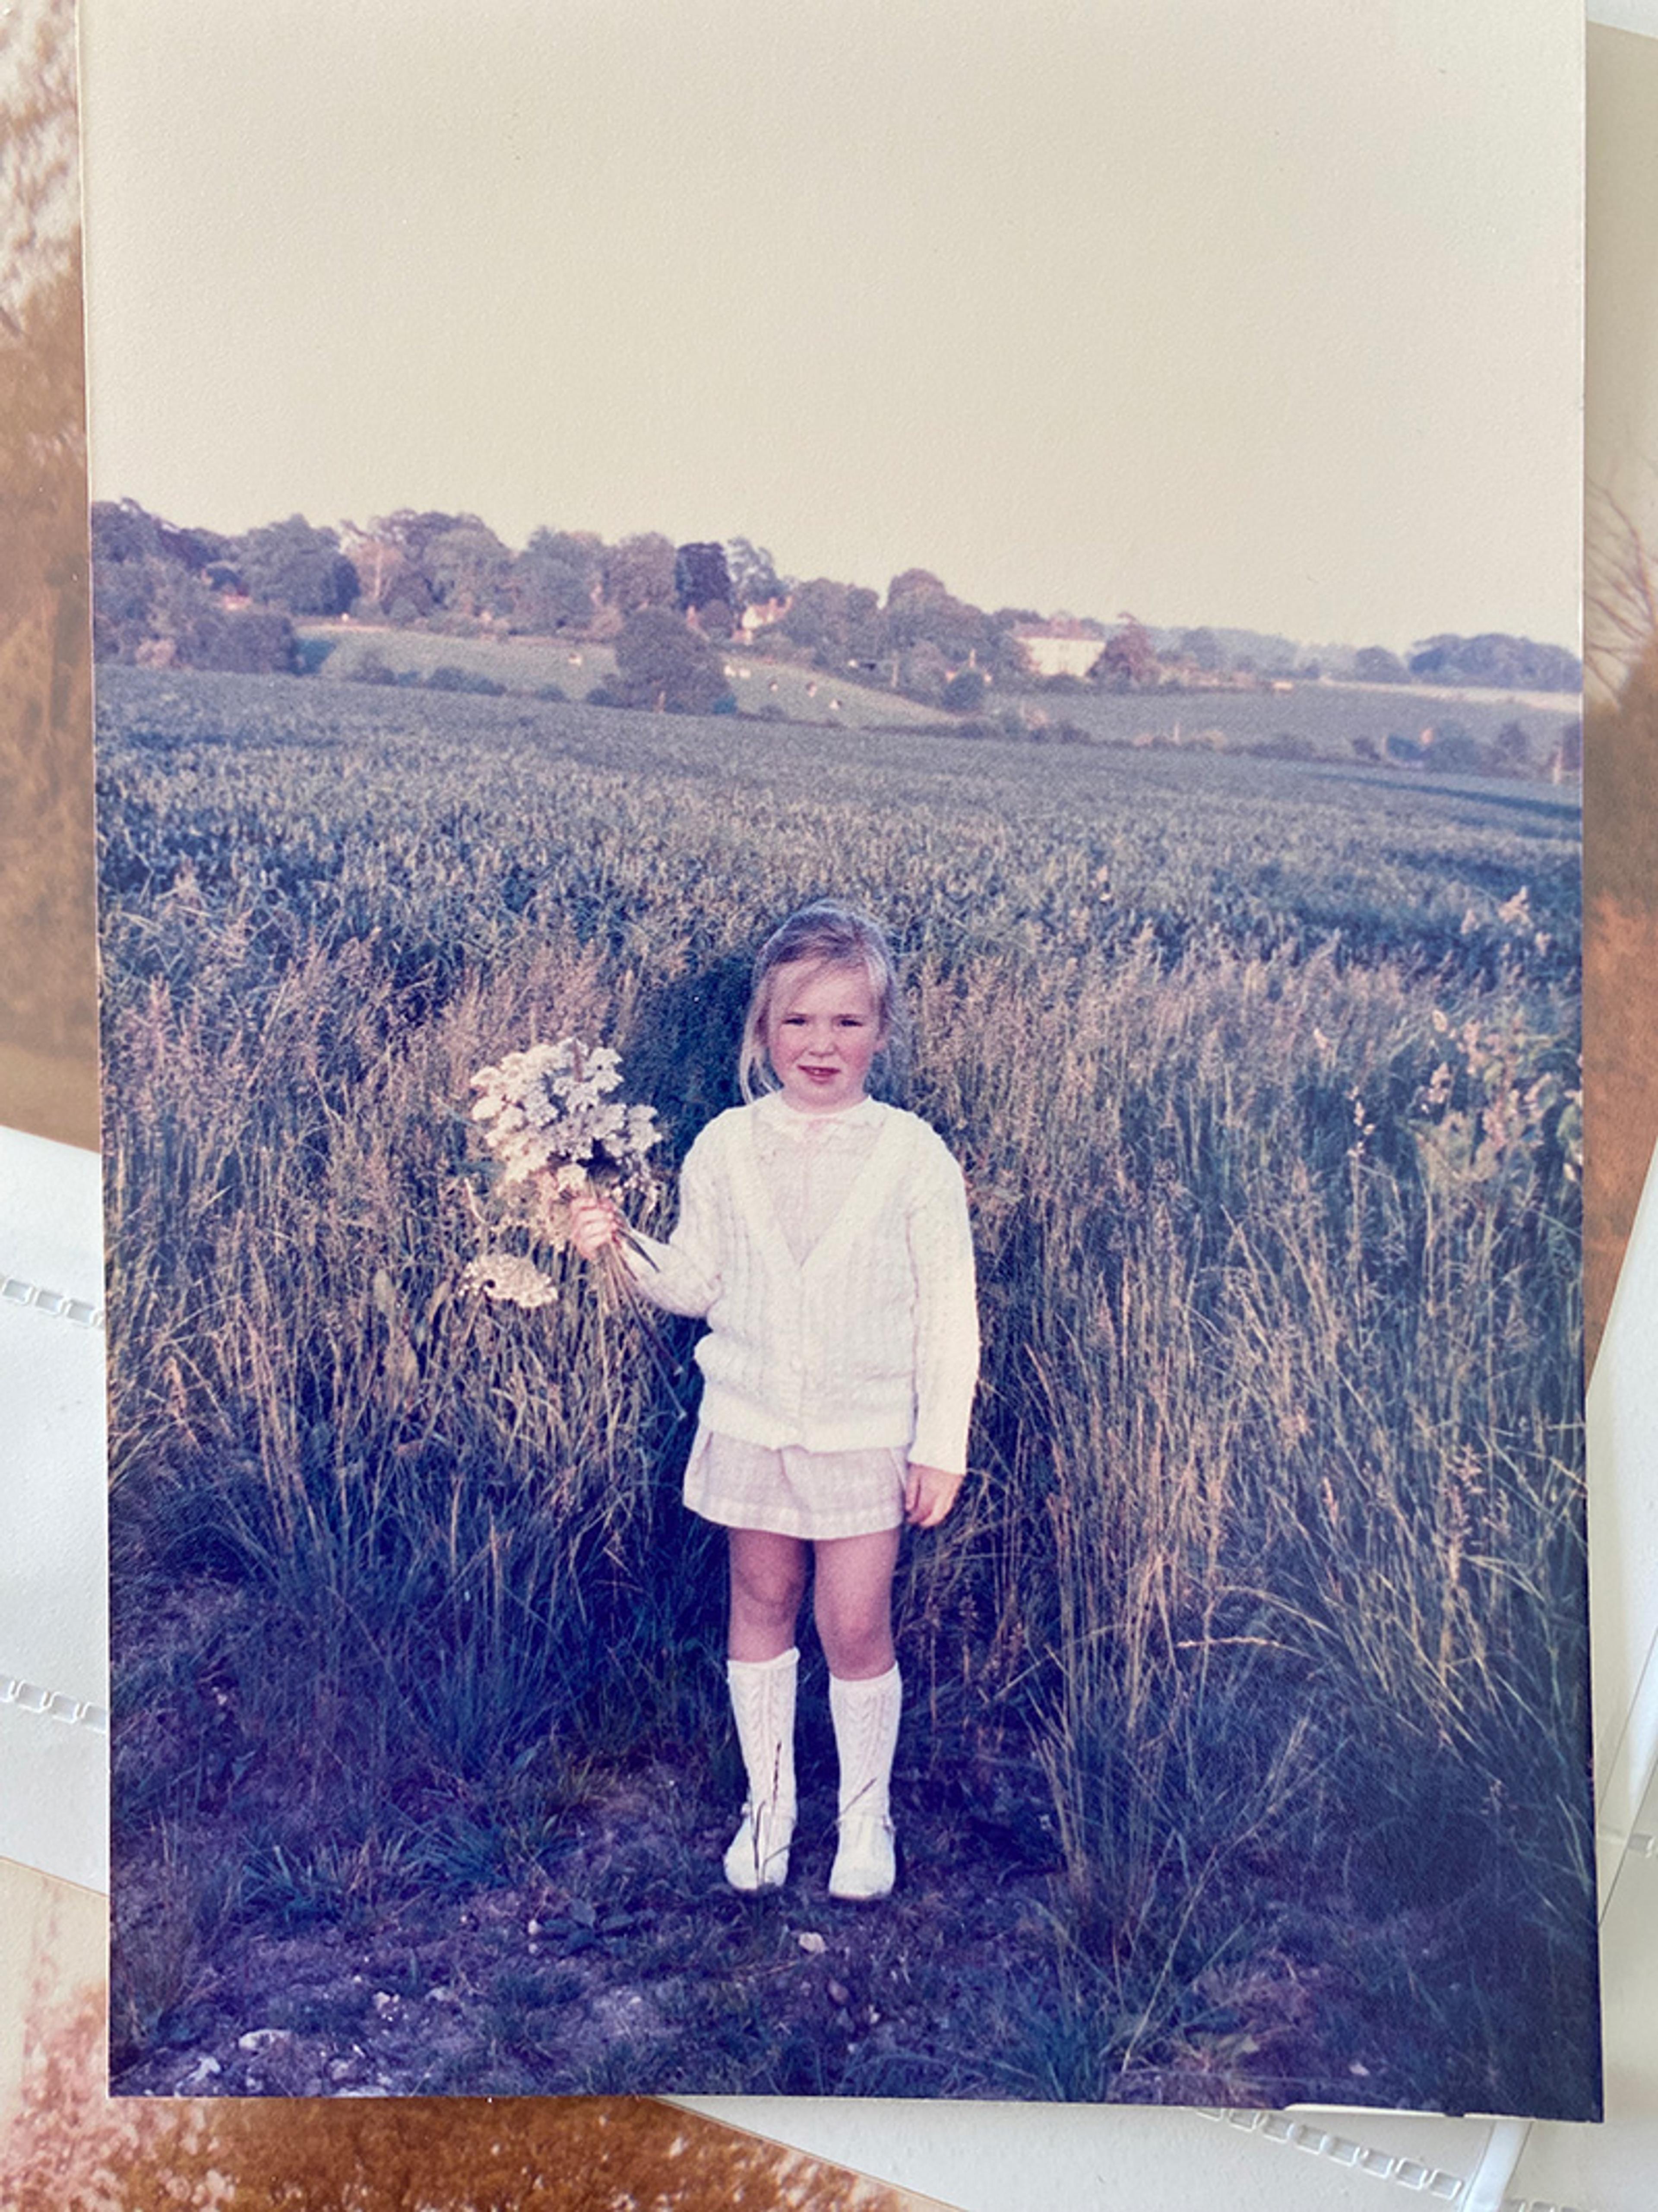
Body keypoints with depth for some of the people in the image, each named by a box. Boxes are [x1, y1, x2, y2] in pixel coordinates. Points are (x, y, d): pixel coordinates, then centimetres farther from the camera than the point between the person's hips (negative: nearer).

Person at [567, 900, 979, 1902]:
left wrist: (942, 1446, -6)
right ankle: (768, 1801, 34)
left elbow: (948, 1313, -5)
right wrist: (623, 1246, -12)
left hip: (866, 1433, -2)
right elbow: (695, 1283, 7)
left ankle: (867, 1813, 25)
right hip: (750, 1423, 2)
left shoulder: (913, 1156, -9)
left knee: (856, 1626, 1)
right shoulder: (725, 1148, -3)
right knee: (762, 1606, 15)